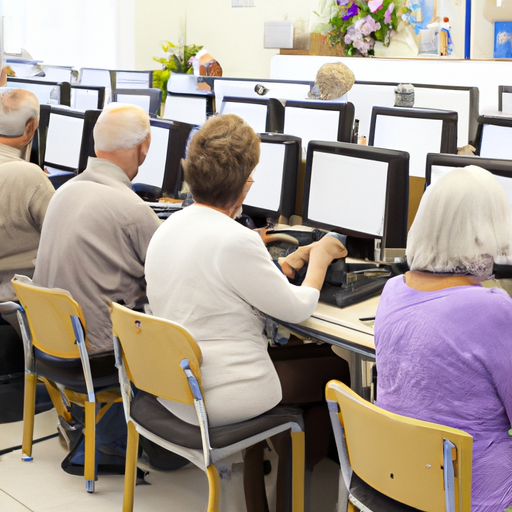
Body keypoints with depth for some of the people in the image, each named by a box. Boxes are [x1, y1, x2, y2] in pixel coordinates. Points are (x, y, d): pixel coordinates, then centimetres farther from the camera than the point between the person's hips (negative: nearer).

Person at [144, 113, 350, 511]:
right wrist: (320, 257, 4)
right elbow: (299, 308, -13)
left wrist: (281, 266, 14)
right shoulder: (235, 240, -24)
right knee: (333, 367, 10)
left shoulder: (168, 228, 2)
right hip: (220, 403, -9)